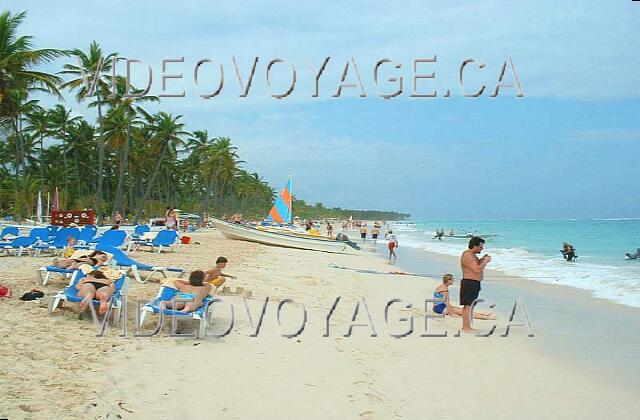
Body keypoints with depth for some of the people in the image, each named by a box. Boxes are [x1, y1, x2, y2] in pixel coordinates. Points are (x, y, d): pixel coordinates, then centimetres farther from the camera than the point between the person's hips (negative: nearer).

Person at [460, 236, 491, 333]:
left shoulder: (471, 254, 15)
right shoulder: (468, 256, -19)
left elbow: (476, 265, 25)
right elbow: (477, 270, -24)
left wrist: (482, 259, 10)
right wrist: (486, 261, -13)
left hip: (473, 284, 11)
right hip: (469, 283, -11)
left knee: (468, 306, 13)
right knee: (468, 305, -8)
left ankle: (465, 326, 19)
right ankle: (466, 327, -7)